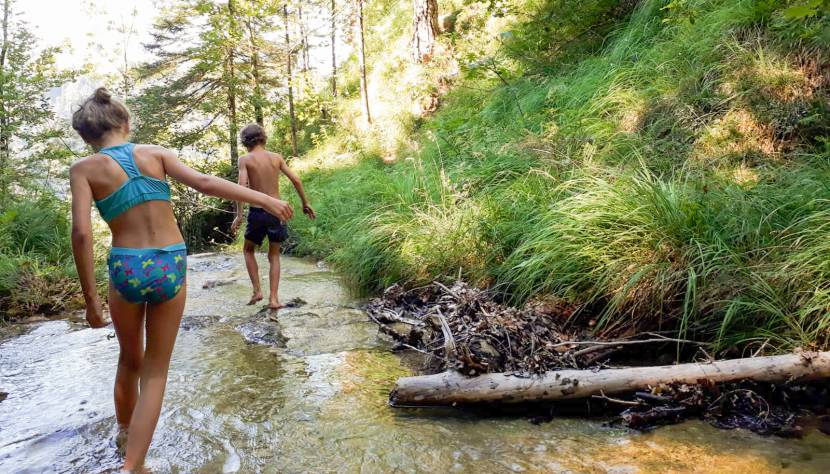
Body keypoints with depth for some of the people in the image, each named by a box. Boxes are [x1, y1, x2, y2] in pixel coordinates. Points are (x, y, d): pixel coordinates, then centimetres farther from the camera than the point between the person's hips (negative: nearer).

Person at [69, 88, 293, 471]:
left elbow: (81, 233, -11)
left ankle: (124, 435, 47)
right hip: (171, 267, 0)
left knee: (130, 359, 26)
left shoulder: (84, 169, 0)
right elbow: (204, 183, -8)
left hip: (126, 269, 0)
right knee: (155, 372, 12)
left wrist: (90, 298, -6)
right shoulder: (154, 153, 3)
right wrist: (264, 199, -4)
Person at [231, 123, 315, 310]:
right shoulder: (276, 157, 4)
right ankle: (274, 298, 5)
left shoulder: (245, 160, -4)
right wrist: (305, 203, 10)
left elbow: (242, 186, -17)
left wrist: (239, 215, -15)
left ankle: (257, 290, 12)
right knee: (274, 255, 15)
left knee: (248, 250, 22)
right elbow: (296, 180, 0)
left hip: (258, 212, -2)